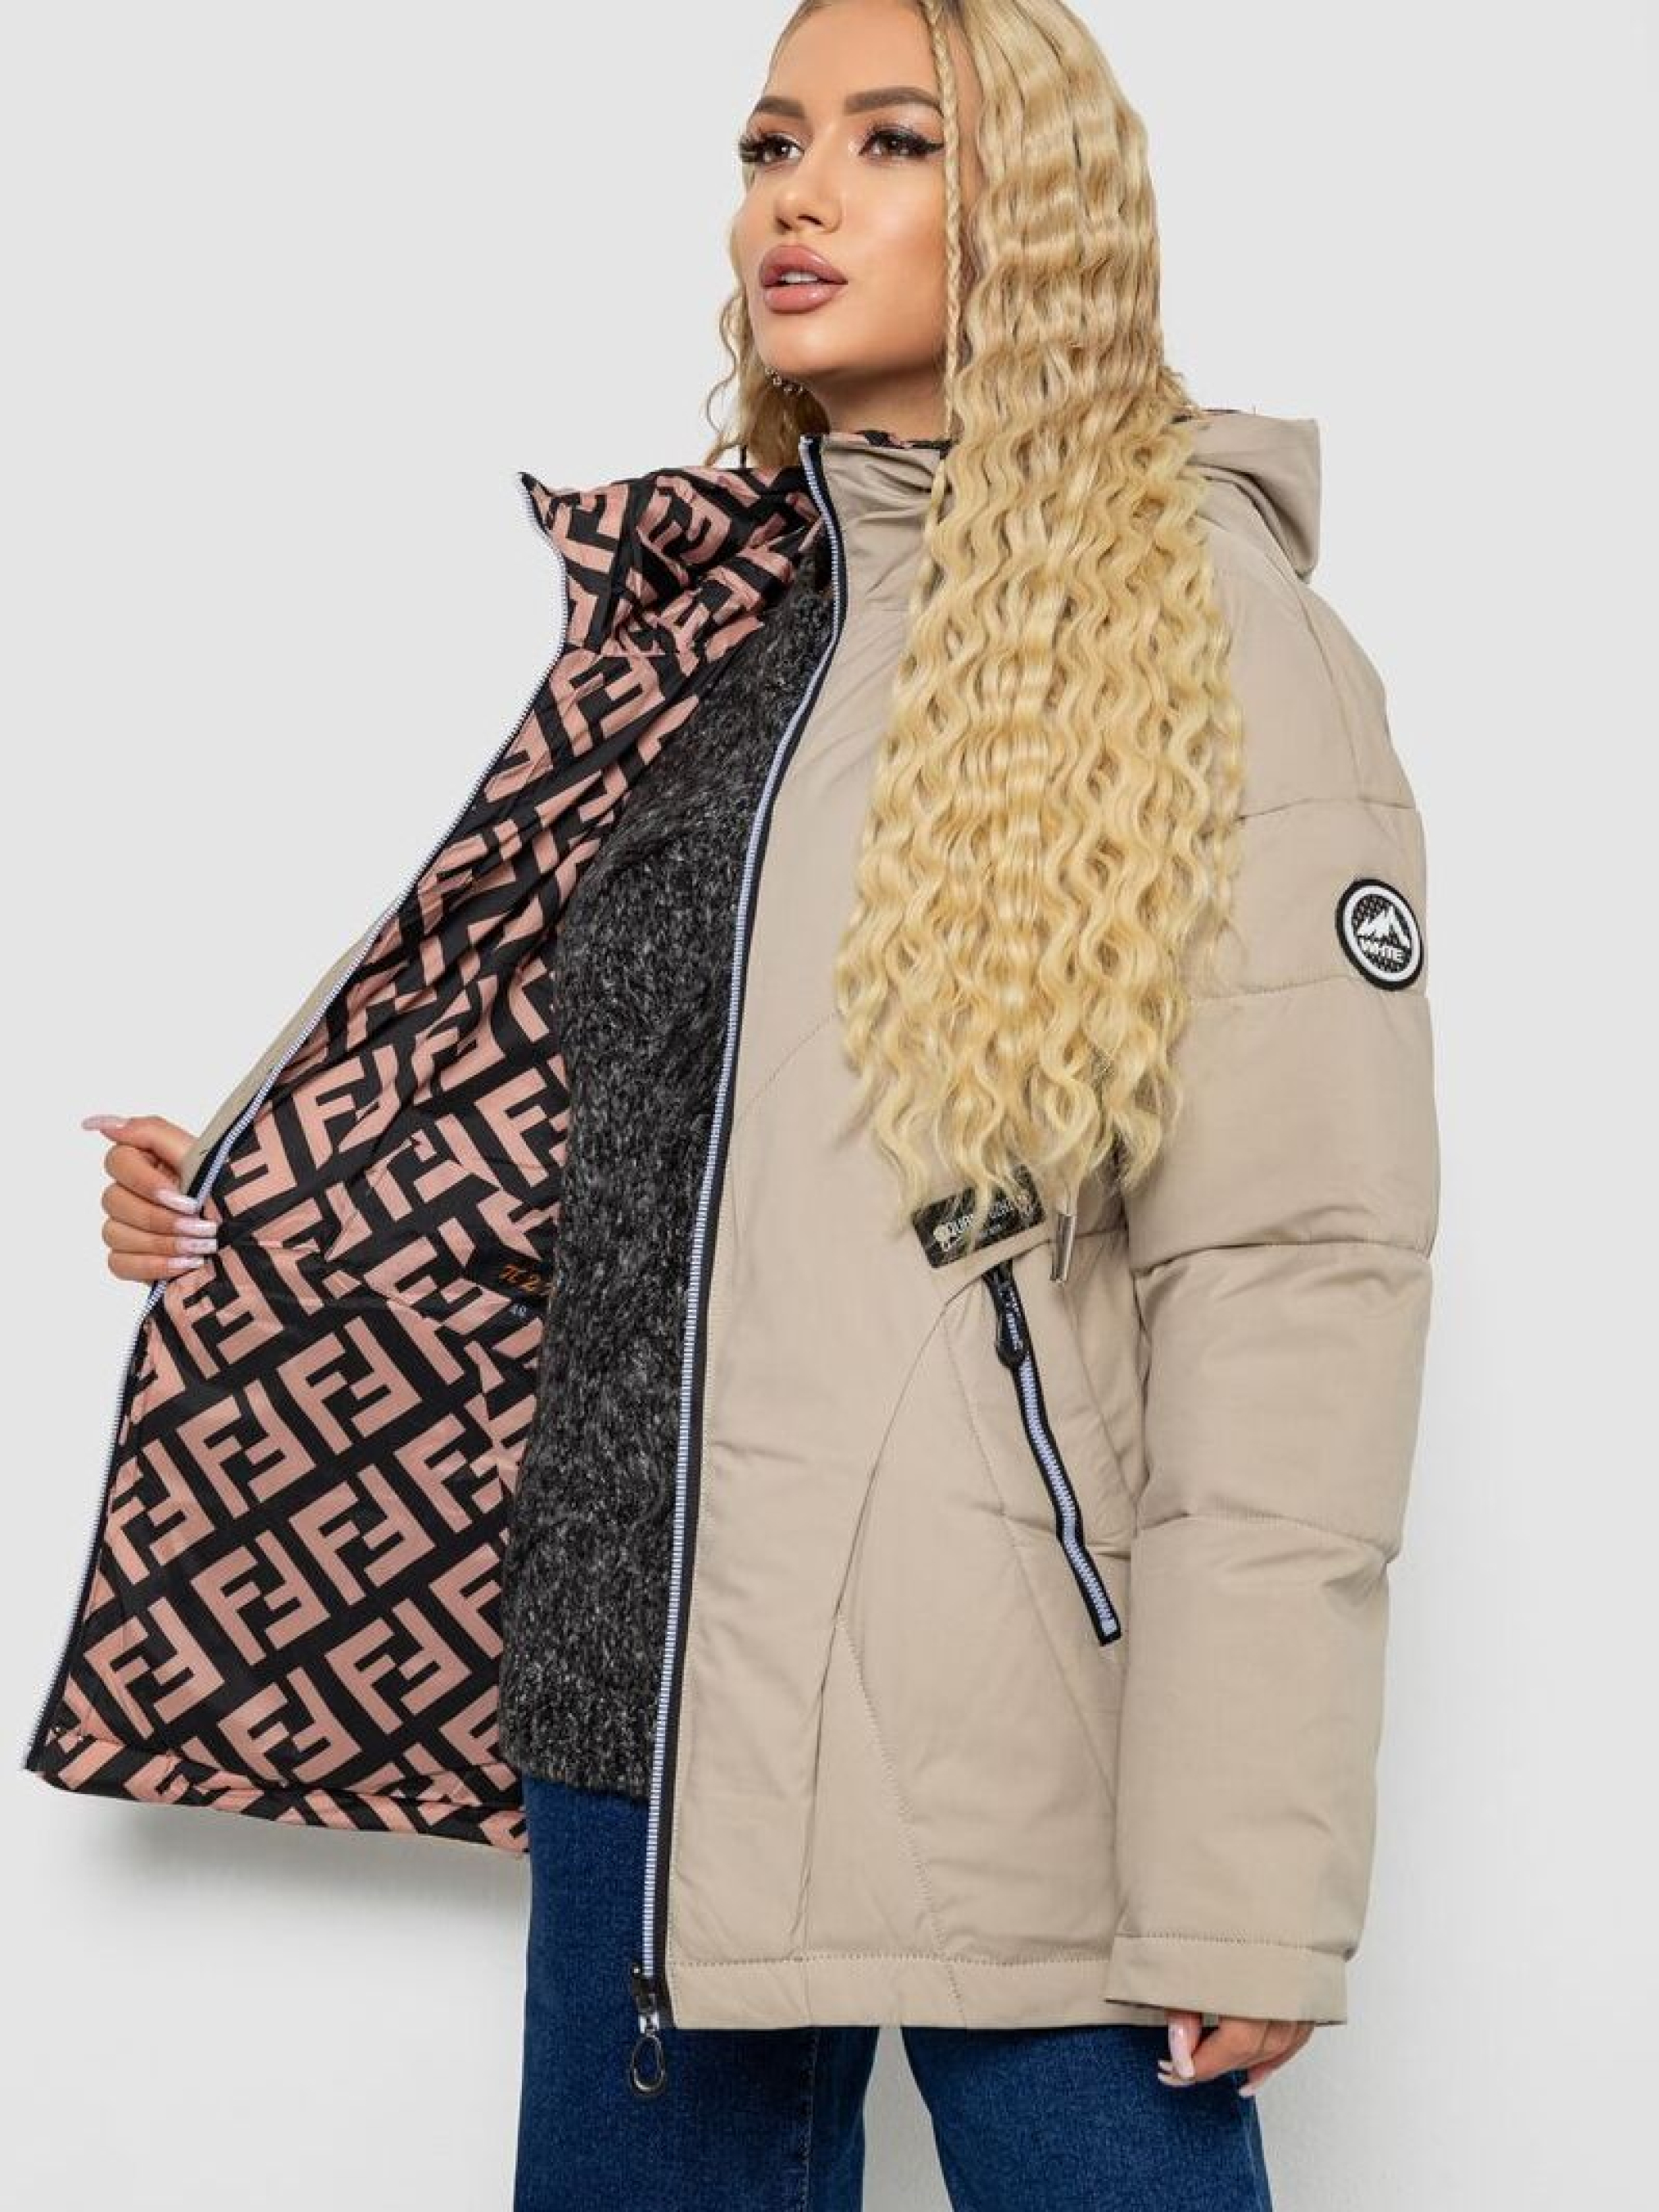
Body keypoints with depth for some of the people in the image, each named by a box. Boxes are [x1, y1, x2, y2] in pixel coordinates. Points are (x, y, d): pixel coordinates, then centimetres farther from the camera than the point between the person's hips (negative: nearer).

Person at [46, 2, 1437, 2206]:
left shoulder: (1202, 624, -6)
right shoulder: (697, 609, 11)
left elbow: (1293, 1266, -12)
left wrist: (1245, 1880, -16)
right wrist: (252, 1215, 6)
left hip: (1015, 1759, -5)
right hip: (644, 1696, 6)